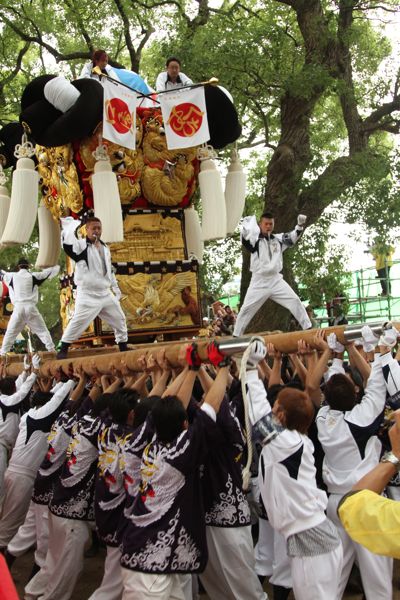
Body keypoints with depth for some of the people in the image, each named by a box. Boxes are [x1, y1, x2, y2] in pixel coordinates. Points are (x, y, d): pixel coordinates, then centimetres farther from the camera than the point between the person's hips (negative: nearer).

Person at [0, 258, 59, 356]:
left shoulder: (12, 276, 9)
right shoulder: (34, 275, 6)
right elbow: (52, 271, 13)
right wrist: (56, 265, 34)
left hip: (18, 308, 1)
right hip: (30, 307, -1)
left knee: (10, 332, 12)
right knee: (42, 330, 6)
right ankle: (51, 349, -1)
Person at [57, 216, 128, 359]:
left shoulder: (105, 248, 12)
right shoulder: (81, 245, -8)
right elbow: (67, 241, -30)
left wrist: (116, 288, 21)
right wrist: (70, 224, -35)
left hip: (105, 293, 7)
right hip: (87, 294, -7)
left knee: (119, 319, 14)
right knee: (79, 321, -15)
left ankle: (124, 348, 29)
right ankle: (63, 349, -1)